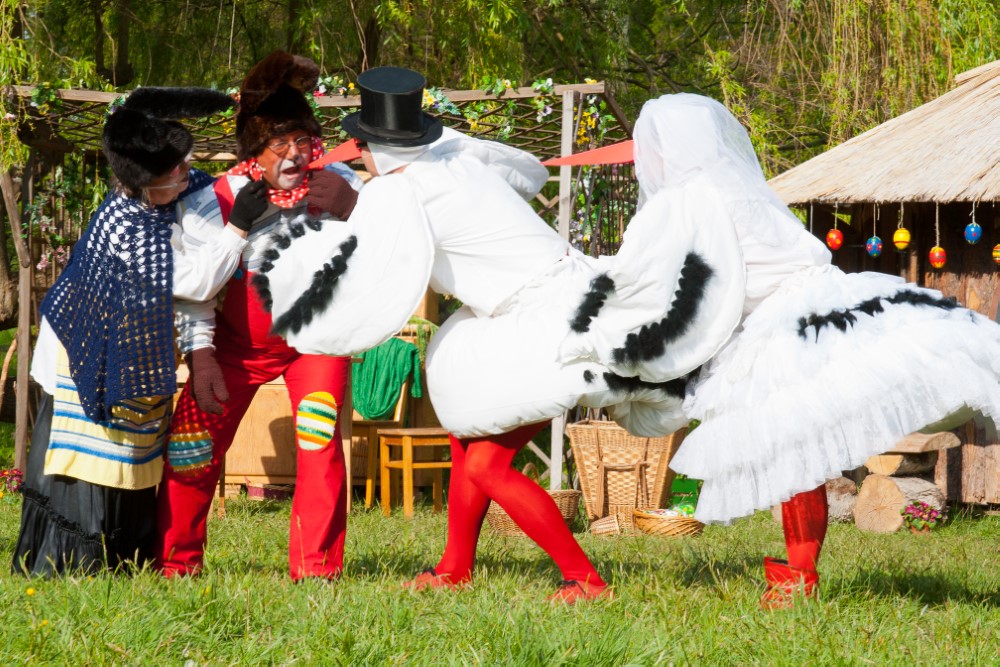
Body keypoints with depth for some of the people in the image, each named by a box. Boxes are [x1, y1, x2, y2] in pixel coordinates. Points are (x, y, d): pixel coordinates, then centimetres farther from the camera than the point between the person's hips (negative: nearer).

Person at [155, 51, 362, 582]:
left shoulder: (335, 185, -21)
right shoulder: (212, 205, -23)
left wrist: (350, 207, -43)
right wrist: (201, 360, -18)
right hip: (238, 340, 0)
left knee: (320, 437, -20)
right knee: (193, 444, -7)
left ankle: (316, 569, -12)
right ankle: (175, 563, 13)